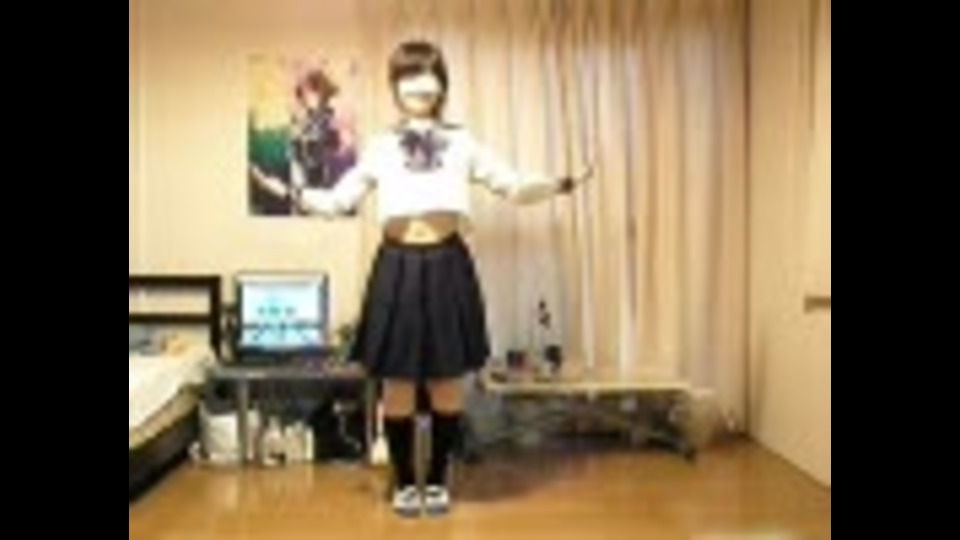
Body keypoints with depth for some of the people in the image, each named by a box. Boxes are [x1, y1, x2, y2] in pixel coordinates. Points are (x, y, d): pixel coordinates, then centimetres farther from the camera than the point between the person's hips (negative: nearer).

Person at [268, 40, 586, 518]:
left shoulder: (462, 143, 10)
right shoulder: (379, 148, 9)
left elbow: (513, 187, 9)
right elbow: (339, 201, 10)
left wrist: (558, 186, -4)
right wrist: (295, 195, -4)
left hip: (447, 266, 1)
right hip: (398, 268, 0)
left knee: (447, 382, 7)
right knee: (397, 384, 4)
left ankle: (438, 480, 22)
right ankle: (404, 482, 20)